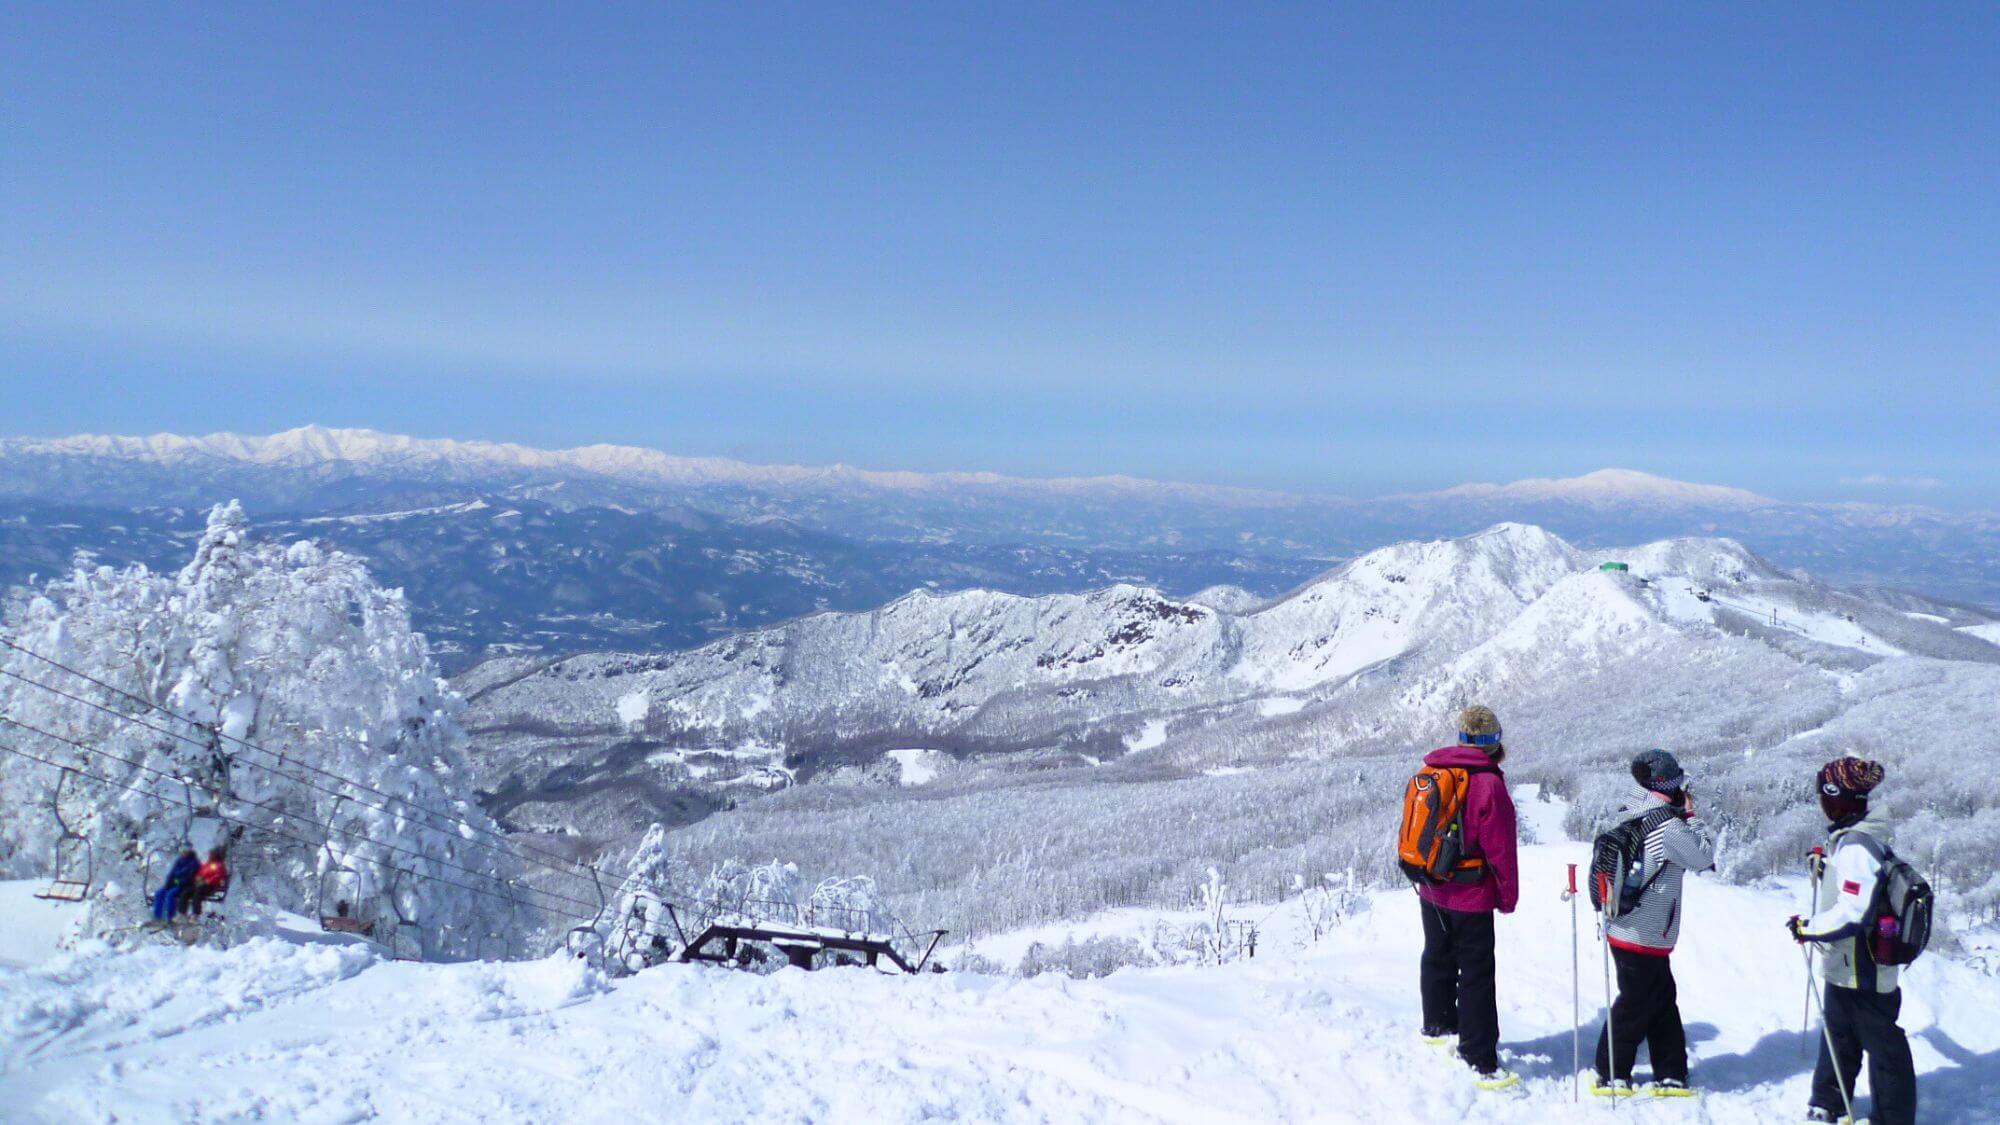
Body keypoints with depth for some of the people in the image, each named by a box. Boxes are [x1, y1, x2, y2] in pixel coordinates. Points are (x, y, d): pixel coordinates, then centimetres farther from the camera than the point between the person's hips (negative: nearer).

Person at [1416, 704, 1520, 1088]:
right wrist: (1508, 896, -3)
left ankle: (1437, 1027, 41)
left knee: (1437, 958, 24)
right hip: (1471, 897, -6)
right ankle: (1480, 1061, 3)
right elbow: (1500, 849, -15)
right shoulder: (1488, 784, -20)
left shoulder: (1429, 773, -1)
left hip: (1431, 892, 6)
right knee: (1476, 975, 0)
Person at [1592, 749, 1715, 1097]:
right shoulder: (1668, 827, -20)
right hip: (1645, 938, -9)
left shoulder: (1629, 817, 5)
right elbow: (1704, 855, -9)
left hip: (1623, 929, 9)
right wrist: (1691, 815, -1)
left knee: (1664, 1002, 18)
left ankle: (1670, 1073, 27)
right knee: (1635, 1006, 5)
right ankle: (1612, 1075, 17)